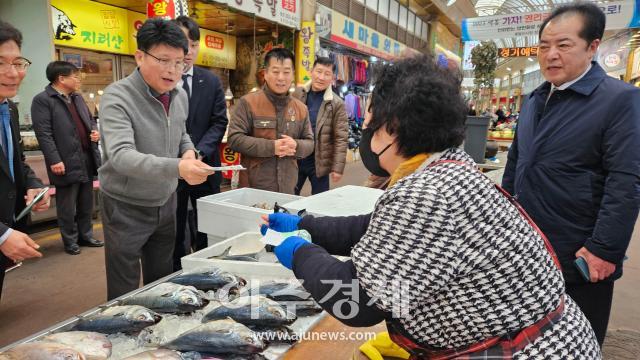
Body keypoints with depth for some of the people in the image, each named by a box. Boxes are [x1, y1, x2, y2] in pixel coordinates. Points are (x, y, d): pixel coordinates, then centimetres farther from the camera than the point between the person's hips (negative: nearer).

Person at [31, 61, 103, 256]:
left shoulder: (77, 97, 14)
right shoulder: (42, 100, -10)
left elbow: (90, 119, 25)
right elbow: (44, 133, -15)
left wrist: (94, 130, 3)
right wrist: (54, 160, -20)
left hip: (87, 159, 7)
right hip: (66, 162, -7)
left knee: (86, 204, 16)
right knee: (67, 207, 6)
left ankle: (85, 236, 29)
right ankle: (70, 241, 21)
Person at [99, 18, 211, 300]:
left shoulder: (180, 96, 1)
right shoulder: (117, 97, -20)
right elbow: (121, 156, -33)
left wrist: (188, 150, -6)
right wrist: (177, 167, -49)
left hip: (166, 202, 6)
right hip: (126, 208, -5)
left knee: (162, 282, 19)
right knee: (124, 294, 9)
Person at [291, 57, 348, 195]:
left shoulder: (337, 104, -7)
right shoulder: (297, 94, 1)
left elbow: (341, 139, -8)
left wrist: (337, 167, -13)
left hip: (319, 161, -2)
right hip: (294, 159, 2)